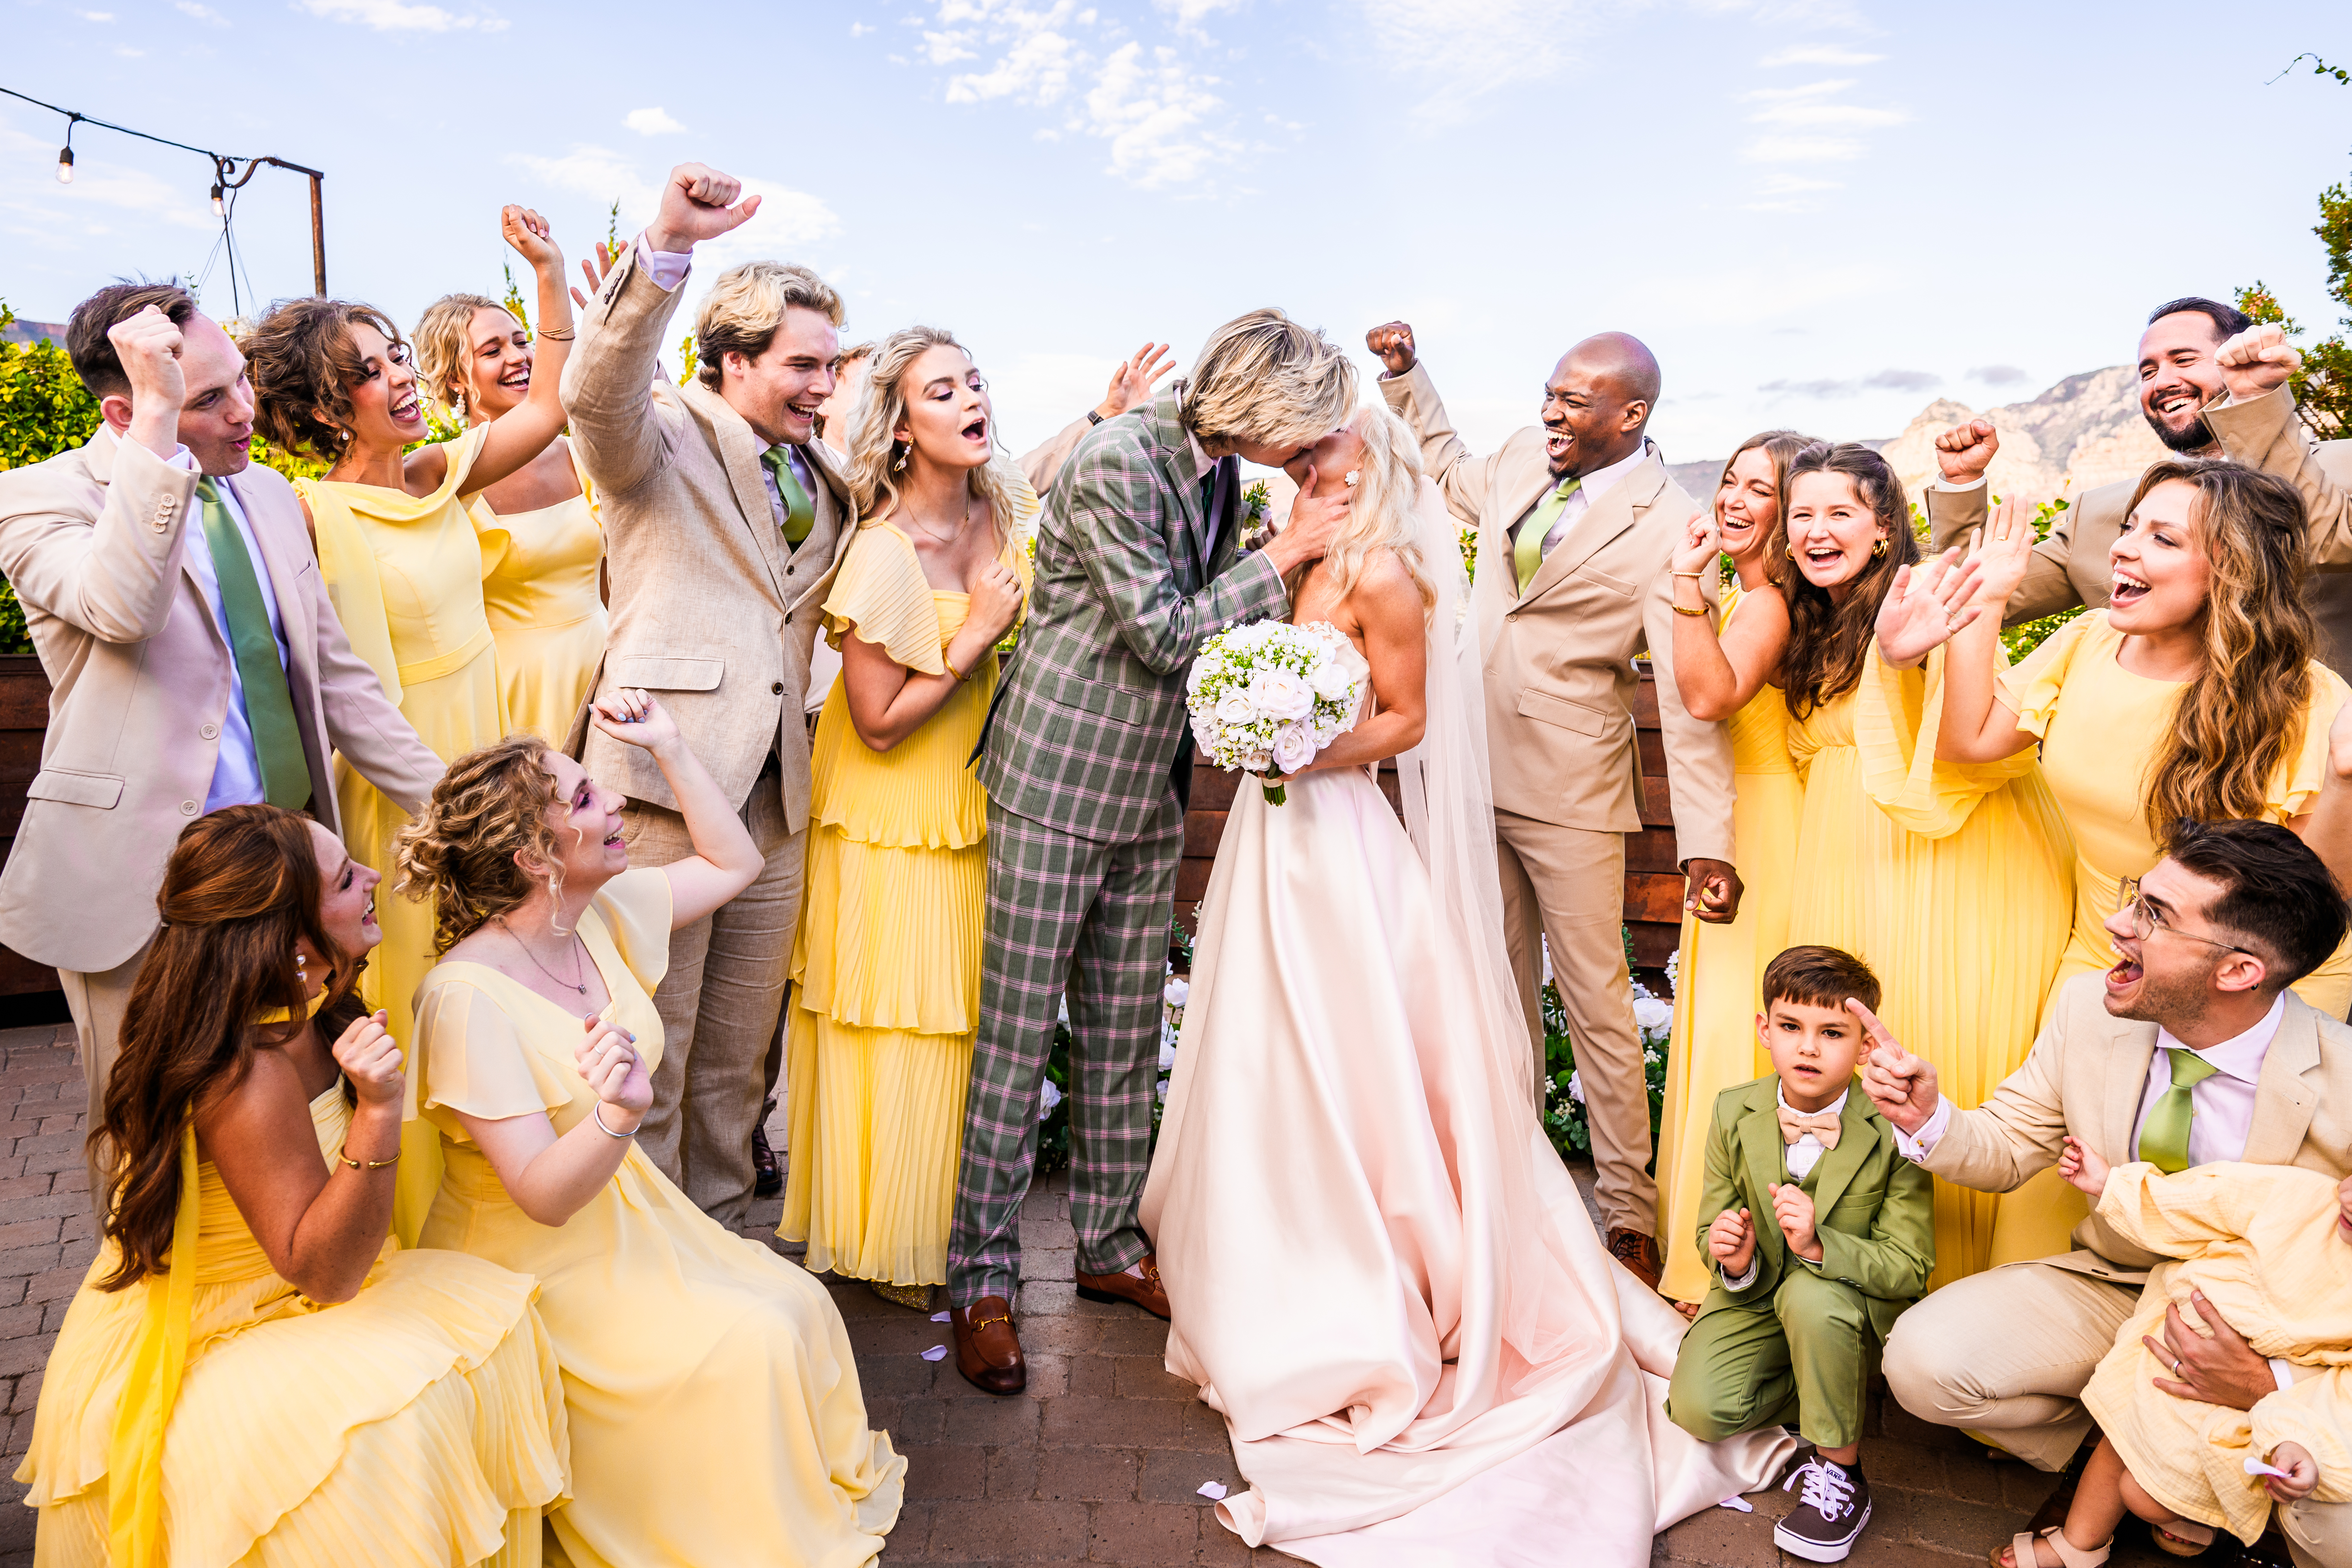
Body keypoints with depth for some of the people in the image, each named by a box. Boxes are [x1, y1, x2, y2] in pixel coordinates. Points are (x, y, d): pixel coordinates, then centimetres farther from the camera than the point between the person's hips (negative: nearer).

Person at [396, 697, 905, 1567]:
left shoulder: (605, 913, -5)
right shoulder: (467, 995, -27)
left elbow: (733, 863, 9)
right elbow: (544, 1195, -27)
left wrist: (670, 747, -1)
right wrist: (619, 1114, -47)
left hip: (629, 1211, 7)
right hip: (535, 1264, -7)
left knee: (799, 1305, -5)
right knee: (751, 1345, -18)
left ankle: (829, 1491, 19)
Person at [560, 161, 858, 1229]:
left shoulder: (822, 481, 18)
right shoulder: (663, 439, -1)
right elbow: (596, 387, -24)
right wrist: (666, 246, -38)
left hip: (775, 796, 6)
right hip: (667, 779, -6)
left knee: (739, 1060, 15)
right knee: (647, 1056, 2)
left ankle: (720, 1245, 30)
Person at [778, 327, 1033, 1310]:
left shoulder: (1005, 507, -4)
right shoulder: (883, 556, -24)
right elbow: (881, 723, -21)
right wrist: (974, 636, -22)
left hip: (980, 801, 7)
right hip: (898, 814, -7)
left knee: (967, 1012, 15)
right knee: (898, 1019, 5)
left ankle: (946, 1222, 34)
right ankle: (880, 1244, 25)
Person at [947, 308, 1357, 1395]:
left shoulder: (1219, 468, 6)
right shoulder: (1114, 461, -18)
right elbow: (1165, 632, -20)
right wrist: (1285, 555, -13)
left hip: (1150, 790, 7)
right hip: (1056, 781, -7)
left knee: (1125, 1036, 13)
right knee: (1016, 1037, 0)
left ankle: (1110, 1244, 27)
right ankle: (983, 1278, 12)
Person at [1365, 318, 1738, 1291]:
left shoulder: (1669, 528, -15)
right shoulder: (1525, 458, 4)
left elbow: (1691, 695, -19)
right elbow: (1457, 480, 29)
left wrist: (1707, 843, -26)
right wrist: (1407, 378, 23)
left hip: (1571, 793, -6)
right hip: (1477, 774, 6)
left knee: (1596, 1004, 2)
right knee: (1503, 990, 17)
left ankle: (1629, 1212, 17)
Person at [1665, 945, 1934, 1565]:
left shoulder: (1893, 1132, -19)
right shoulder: (1733, 1113, -8)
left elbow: (1908, 1269, -19)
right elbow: (1712, 1228, 0)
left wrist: (1820, 1246, -38)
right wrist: (1734, 1261, -25)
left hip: (1853, 1311, -3)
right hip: (1755, 1297, 3)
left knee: (1811, 1297, -38)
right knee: (1698, 1408, -19)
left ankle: (1840, 1474, -14)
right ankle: (1832, 1391, 11)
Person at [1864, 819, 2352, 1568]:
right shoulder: (2089, 1012, -13)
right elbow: (2005, 1149, -1)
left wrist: (2275, 1385, -29)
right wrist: (1928, 1119, -22)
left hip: (2275, 1333, -3)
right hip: (2114, 1286, 3)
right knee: (1922, 1359, -18)